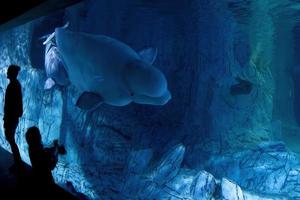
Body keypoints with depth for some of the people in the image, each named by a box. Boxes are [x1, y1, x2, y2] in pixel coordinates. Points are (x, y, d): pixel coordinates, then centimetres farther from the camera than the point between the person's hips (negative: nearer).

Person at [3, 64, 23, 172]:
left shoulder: (12, 86, -20)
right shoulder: (16, 84, 9)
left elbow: (10, 104, -22)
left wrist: (7, 119, -20)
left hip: (11, 117, -10)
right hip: (13, 116, 10)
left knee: (10, 139, -1)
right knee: (10, 139, 18)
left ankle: (18, 163, 6)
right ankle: (18, 162, 25)